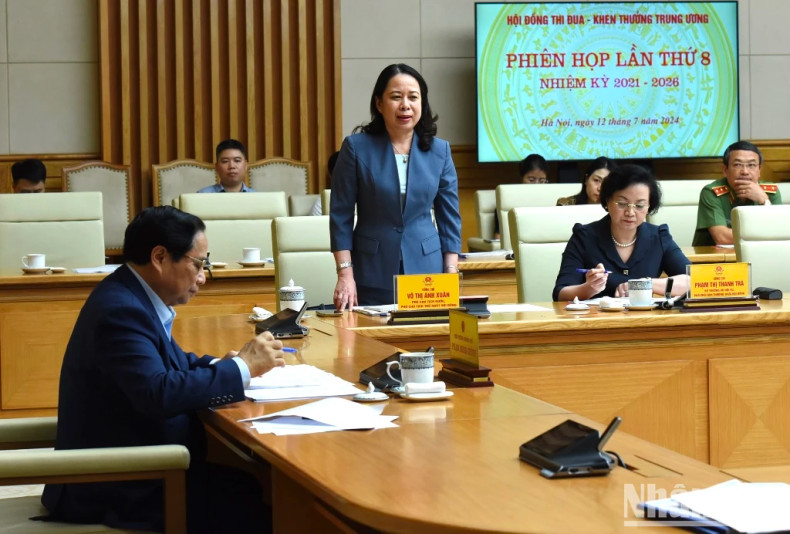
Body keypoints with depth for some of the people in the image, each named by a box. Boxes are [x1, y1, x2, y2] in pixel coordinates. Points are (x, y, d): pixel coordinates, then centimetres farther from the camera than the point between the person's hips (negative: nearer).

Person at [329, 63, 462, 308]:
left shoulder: (439, 150, 4)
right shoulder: (356, 148, -3)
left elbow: (450, 219, 8)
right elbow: (340, 216, -2)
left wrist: (451, 277, 1)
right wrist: (345, 275, -9)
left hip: (426, 271, 2)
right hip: (372, 276, -2)